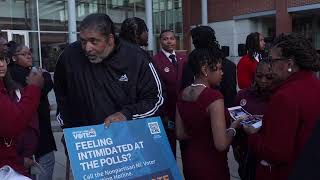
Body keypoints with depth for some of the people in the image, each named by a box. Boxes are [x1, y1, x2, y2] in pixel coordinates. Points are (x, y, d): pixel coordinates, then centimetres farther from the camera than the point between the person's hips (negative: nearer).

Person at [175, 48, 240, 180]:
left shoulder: (183, 94, -2)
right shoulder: (213, 97, -23)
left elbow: (180, 134, 5)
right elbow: (221, 144, -24)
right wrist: (233, 127, -8)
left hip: (189, 161, 6)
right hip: (211, 165, -6)